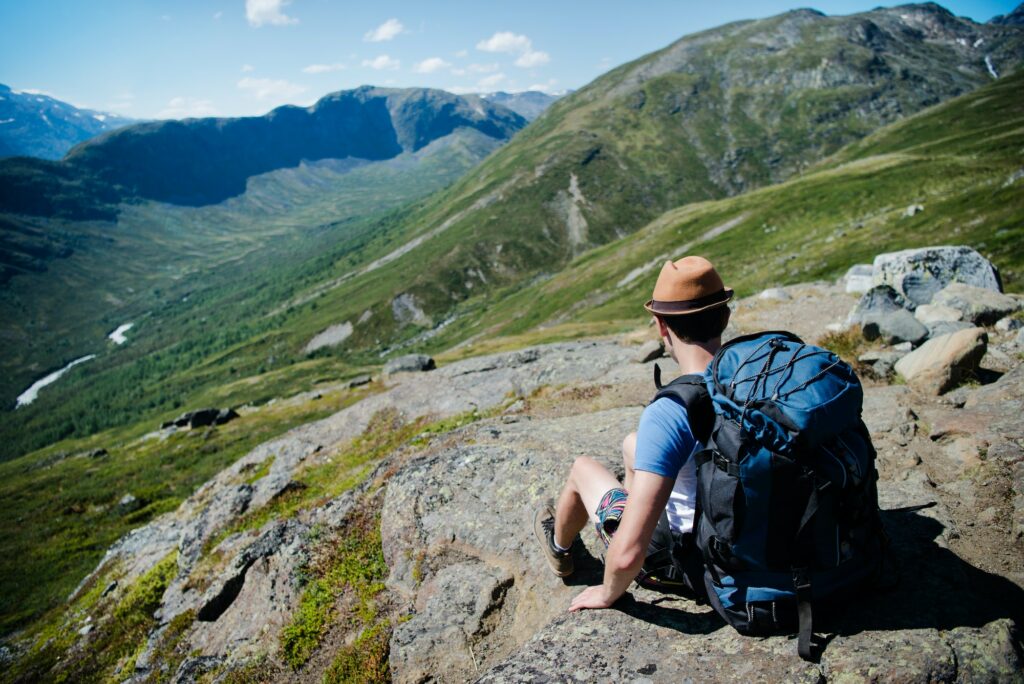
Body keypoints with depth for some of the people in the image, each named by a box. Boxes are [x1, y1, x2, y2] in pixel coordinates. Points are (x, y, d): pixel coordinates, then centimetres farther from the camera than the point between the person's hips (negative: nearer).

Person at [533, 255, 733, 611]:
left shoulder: (668, 413, -32)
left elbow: (628, 554, -34)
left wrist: (608, 593, -12)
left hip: (693, 571, -6)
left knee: (582, 466, 17)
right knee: (631, 443, 22)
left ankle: (559, 547, 50)